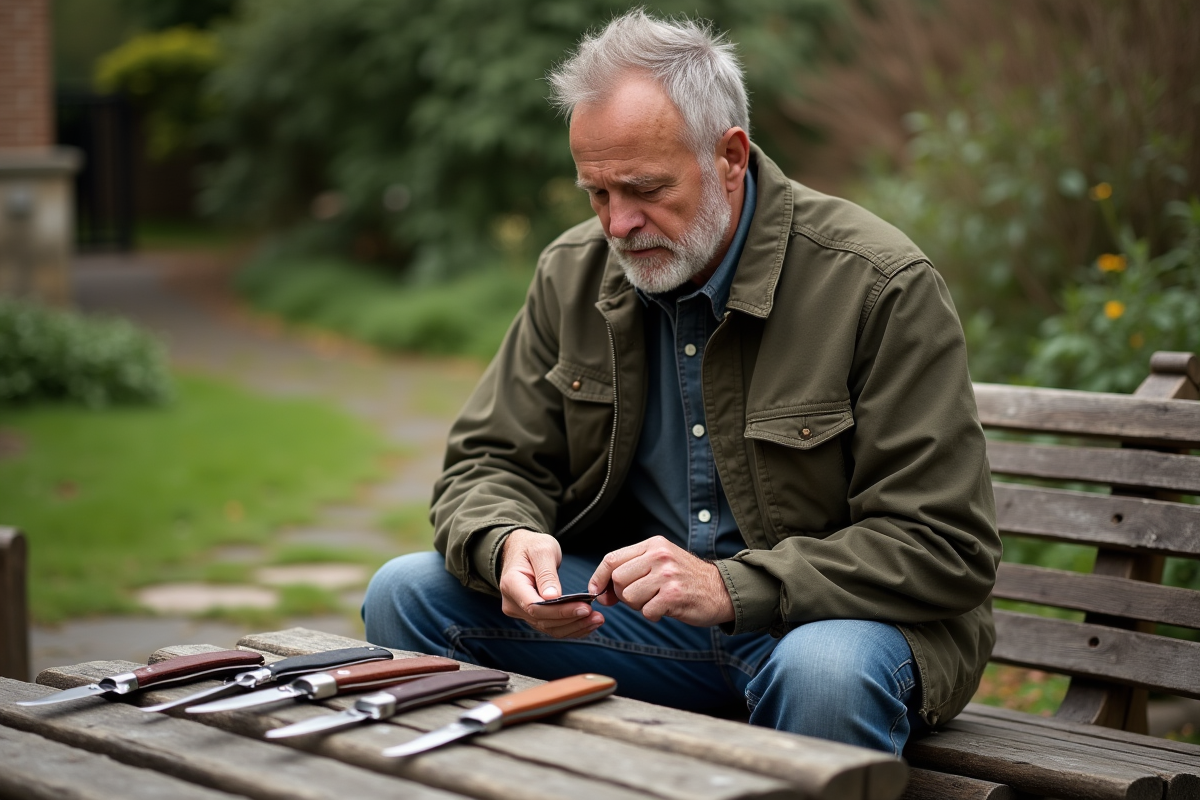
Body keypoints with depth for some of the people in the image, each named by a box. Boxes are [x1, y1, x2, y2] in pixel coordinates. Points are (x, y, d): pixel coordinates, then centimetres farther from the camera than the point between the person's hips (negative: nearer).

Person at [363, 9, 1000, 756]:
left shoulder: (880, 286, -16)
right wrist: (509, 543, -19)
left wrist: (734, 587, -29)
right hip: (629, 608, 5)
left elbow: (947, 547, -17)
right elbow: (490, 463, 7)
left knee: (825, 671, -40)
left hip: (828, 616, -5)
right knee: (406, 593, -12)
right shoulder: (572, 274, 2)